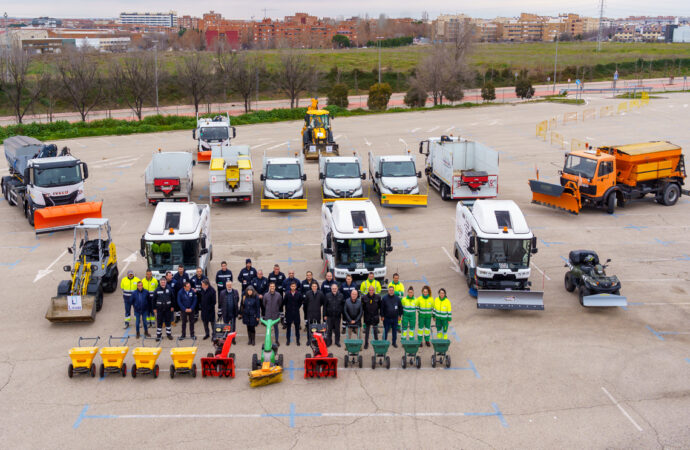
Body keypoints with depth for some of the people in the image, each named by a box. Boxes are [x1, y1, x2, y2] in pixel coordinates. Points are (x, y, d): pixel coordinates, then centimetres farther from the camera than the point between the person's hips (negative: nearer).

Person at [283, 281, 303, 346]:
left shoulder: (299, 294, -5)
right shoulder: (287, 293, -6)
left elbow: (302, 300, 7)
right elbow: (284, 302, 1)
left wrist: (298, 307, 5)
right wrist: (286, 308, 2)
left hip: (296, 312, 0)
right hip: (289, 312, 0)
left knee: (297, 326, 5)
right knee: (288, 326, 7)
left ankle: (297, 340, 14)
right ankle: (288, 340, 16)